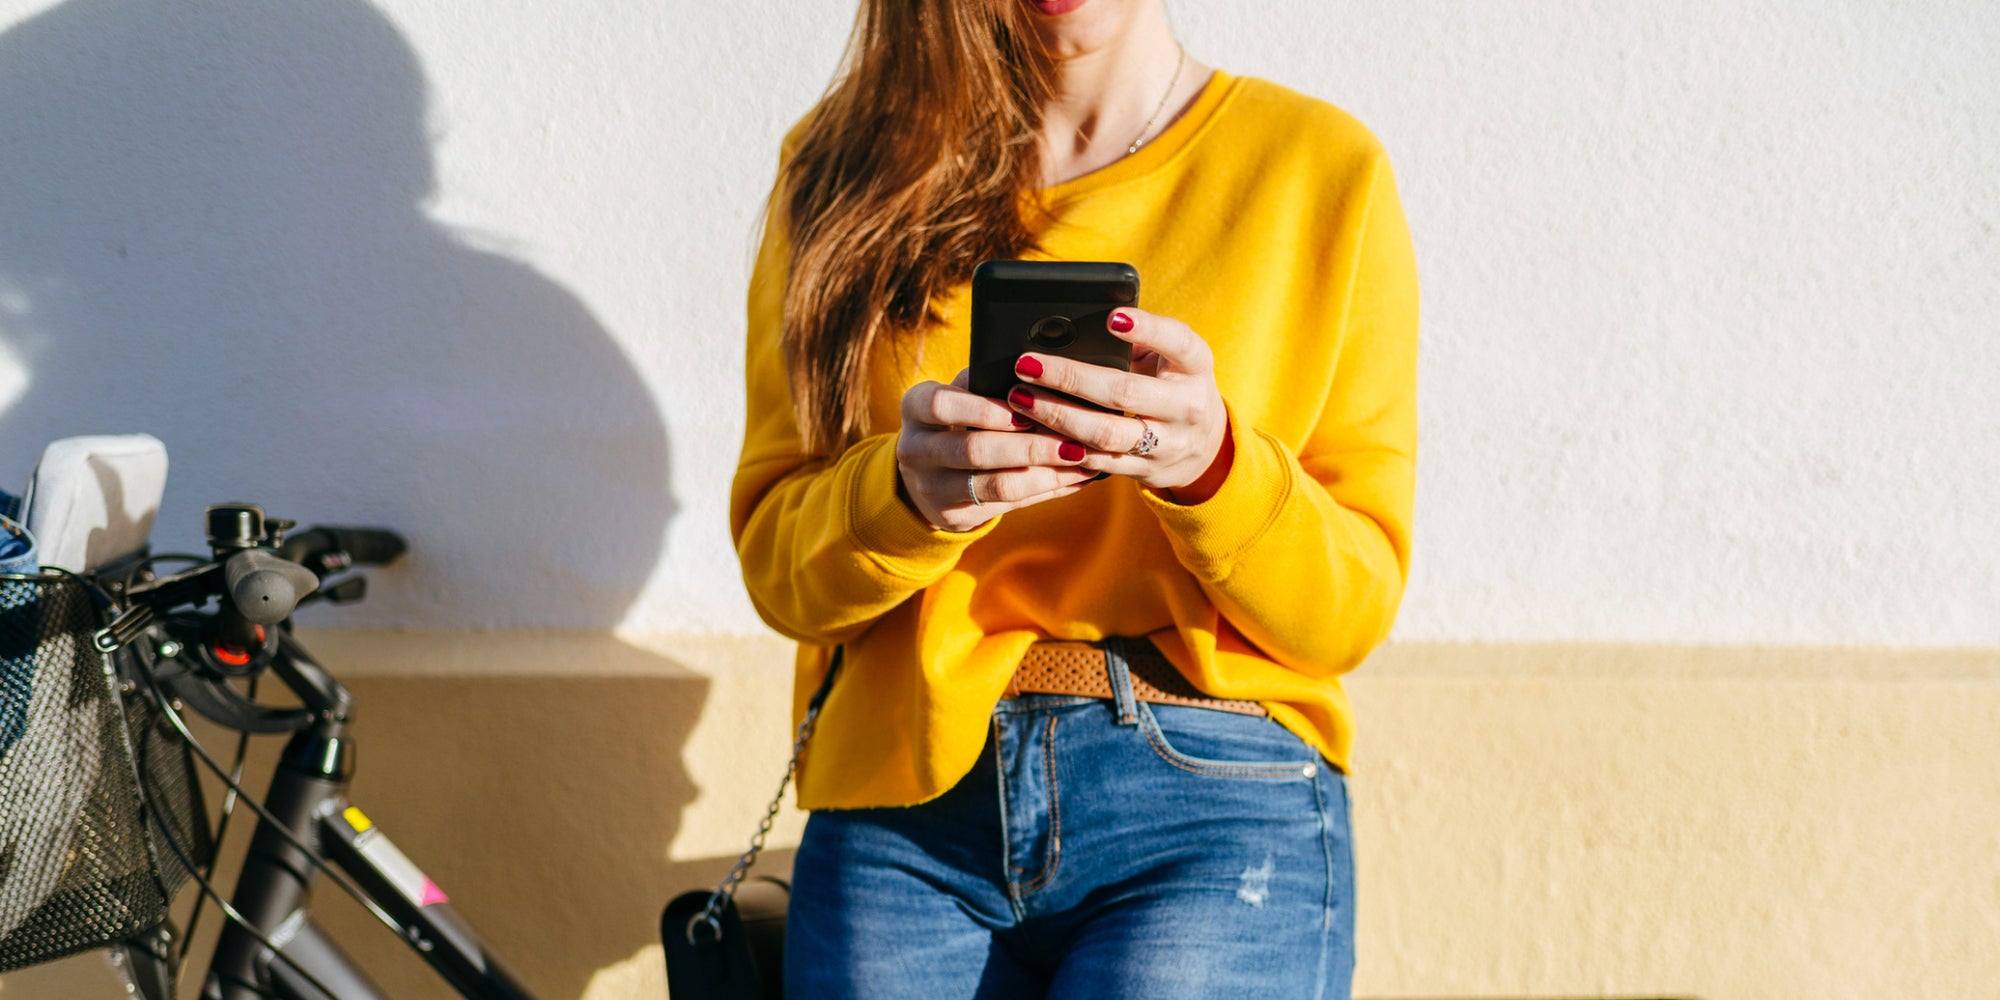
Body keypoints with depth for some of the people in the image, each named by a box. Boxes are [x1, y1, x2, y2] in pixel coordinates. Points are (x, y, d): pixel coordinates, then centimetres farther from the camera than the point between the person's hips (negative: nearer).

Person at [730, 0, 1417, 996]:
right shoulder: (842, 164, 9)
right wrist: (904, 492, -15)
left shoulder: (1321, 167, 4)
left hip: (1217, 803, -1)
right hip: (900, 808, 2)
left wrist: (1212, 466, -17)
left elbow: (1354, 605, 2)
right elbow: (776, 562, 6)